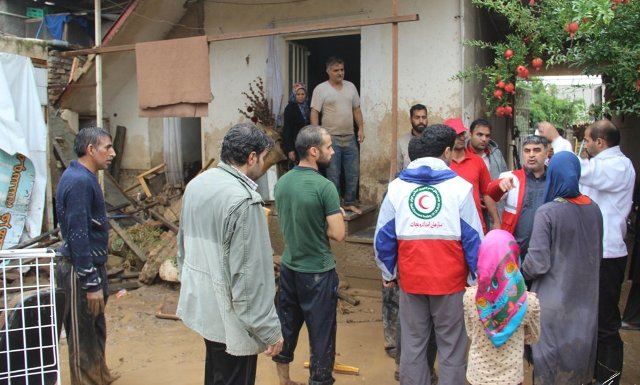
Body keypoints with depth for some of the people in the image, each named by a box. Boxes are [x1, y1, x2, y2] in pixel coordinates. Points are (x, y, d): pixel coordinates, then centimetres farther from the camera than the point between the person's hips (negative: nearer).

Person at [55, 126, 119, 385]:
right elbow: (78, 237, -24)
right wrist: (91, 283, -22)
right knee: (83, 335, 5)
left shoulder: (84, 177, 9)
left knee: (96, 330, 21)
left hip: (91, 265, 10)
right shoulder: (79, 181, -22)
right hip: (80, 270, -10)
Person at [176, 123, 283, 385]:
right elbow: (250, 275, -25)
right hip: (229, 315, -8)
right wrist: (270, 330, -16)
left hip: (200, 302, 9)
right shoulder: (243, 200, -24)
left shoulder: (196, 185, 3)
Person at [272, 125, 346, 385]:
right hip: (317, 272, -7)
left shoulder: (282, 182, 1)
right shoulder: (324, 187, -20)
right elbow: (338, 234, -20)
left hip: (288, 267, 7)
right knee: (321, 333, 8)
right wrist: (334, 219, -1)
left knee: (286, 326, 20)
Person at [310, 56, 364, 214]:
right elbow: (314, 113, -9)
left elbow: (356, 109, 15)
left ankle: (350, 203, 21)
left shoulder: (351, 86, 10)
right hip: (331, 138, -5)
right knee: (333, 175, 1)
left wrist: (361, 128, 5)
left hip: (350, 138, 5)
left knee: (353, 172, 9)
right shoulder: (320, 89, -6)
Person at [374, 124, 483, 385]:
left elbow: (383, 237, 1)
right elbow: (473, 239, -7)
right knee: (452, 348, 11)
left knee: (412, 346, 15)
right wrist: (477, 278, 5)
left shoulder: (397, 186, -1)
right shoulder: (460, 187, -8)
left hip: (410, 280, 3)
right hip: (451, 280, -2)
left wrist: (389, 273, 14)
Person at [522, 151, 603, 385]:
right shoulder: (593, 209, -2)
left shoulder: (547, 212, -19)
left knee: (552, 351, 9)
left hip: (554, 299, -5)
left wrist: (523, 272, 2)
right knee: (579, 347, 19)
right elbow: (598, 254, 11)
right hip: (586, 298, 5)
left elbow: (538, 263, -19)